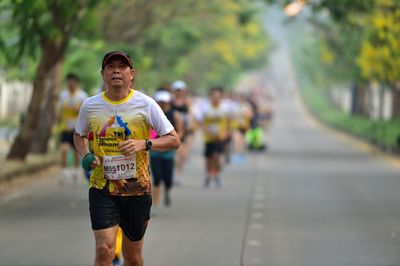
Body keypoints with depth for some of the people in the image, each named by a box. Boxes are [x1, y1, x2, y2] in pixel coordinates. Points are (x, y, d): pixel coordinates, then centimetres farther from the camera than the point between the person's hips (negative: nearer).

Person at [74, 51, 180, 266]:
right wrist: (85, 156, -1)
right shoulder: (90, 106, 1)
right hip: (102, 188, 0)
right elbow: (79, 135, 21)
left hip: (136, 189, 0)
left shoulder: (145, 104, -5)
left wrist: (144, 144, -19)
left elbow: (174, 140, -2)